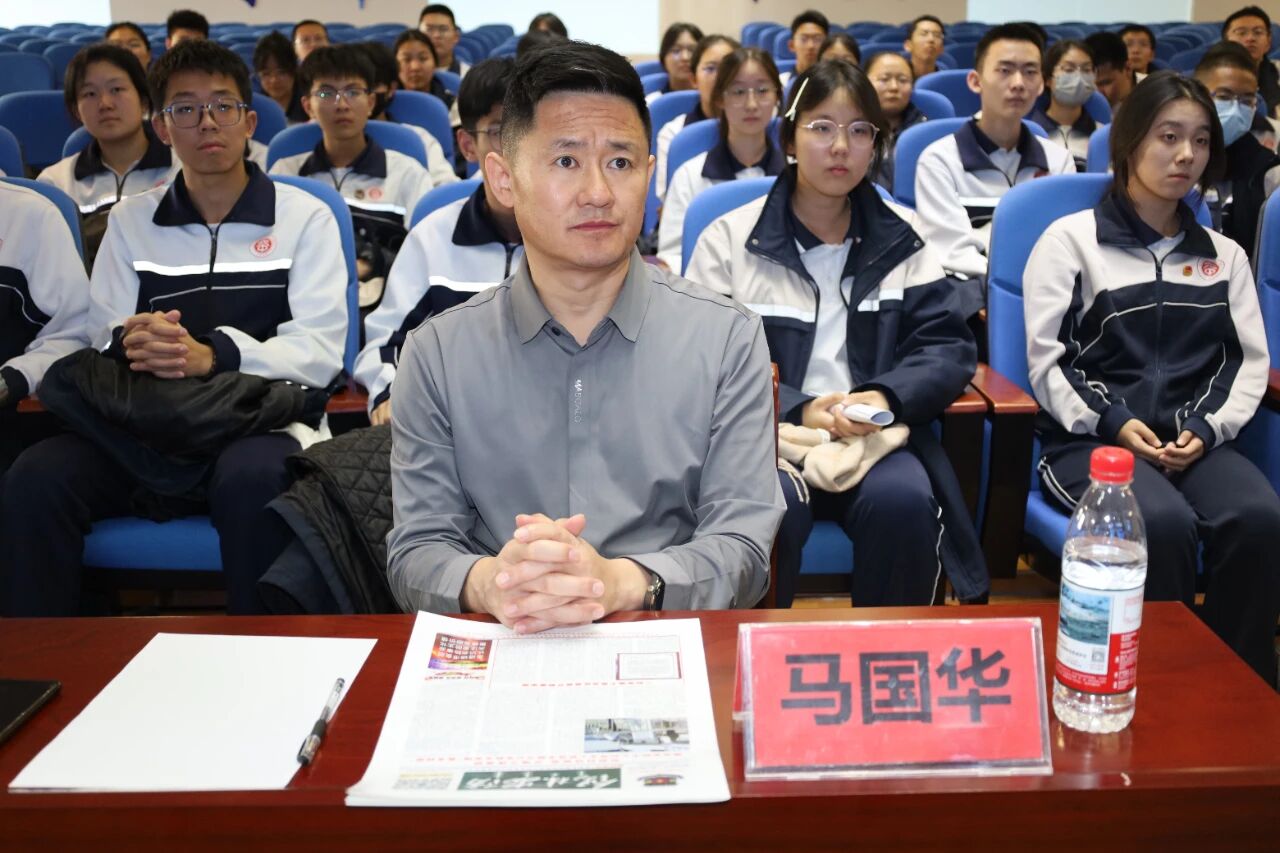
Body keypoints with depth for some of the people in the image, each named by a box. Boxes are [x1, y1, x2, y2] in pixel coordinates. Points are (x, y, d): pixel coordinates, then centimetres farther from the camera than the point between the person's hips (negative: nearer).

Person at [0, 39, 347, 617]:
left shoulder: (304, 217, 8)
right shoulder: (130, 221, 18)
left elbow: (319, 352, -4)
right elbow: (101, 336, 9)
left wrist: (212, 357, -21)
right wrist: (129, 341, -17)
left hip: (260, 418, -3)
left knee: (251, 479, -37)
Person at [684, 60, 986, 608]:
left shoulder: (902, 238, 12)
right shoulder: (730, 239, 4)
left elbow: (947, 347, 5)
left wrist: (887, 397, -16)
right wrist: (799, 410, -18)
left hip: (876, 437, 2)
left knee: (902, 503, -30)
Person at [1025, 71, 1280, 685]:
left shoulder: (1225, 255, 20)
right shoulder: (1071, 239, 7)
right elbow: (1047, 359, 0)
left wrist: (1208, 429, -7)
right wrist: (1112, 424, -14)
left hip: (1196, 441, 4)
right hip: (1090, 438, -3)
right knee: (1163, 523, -35)